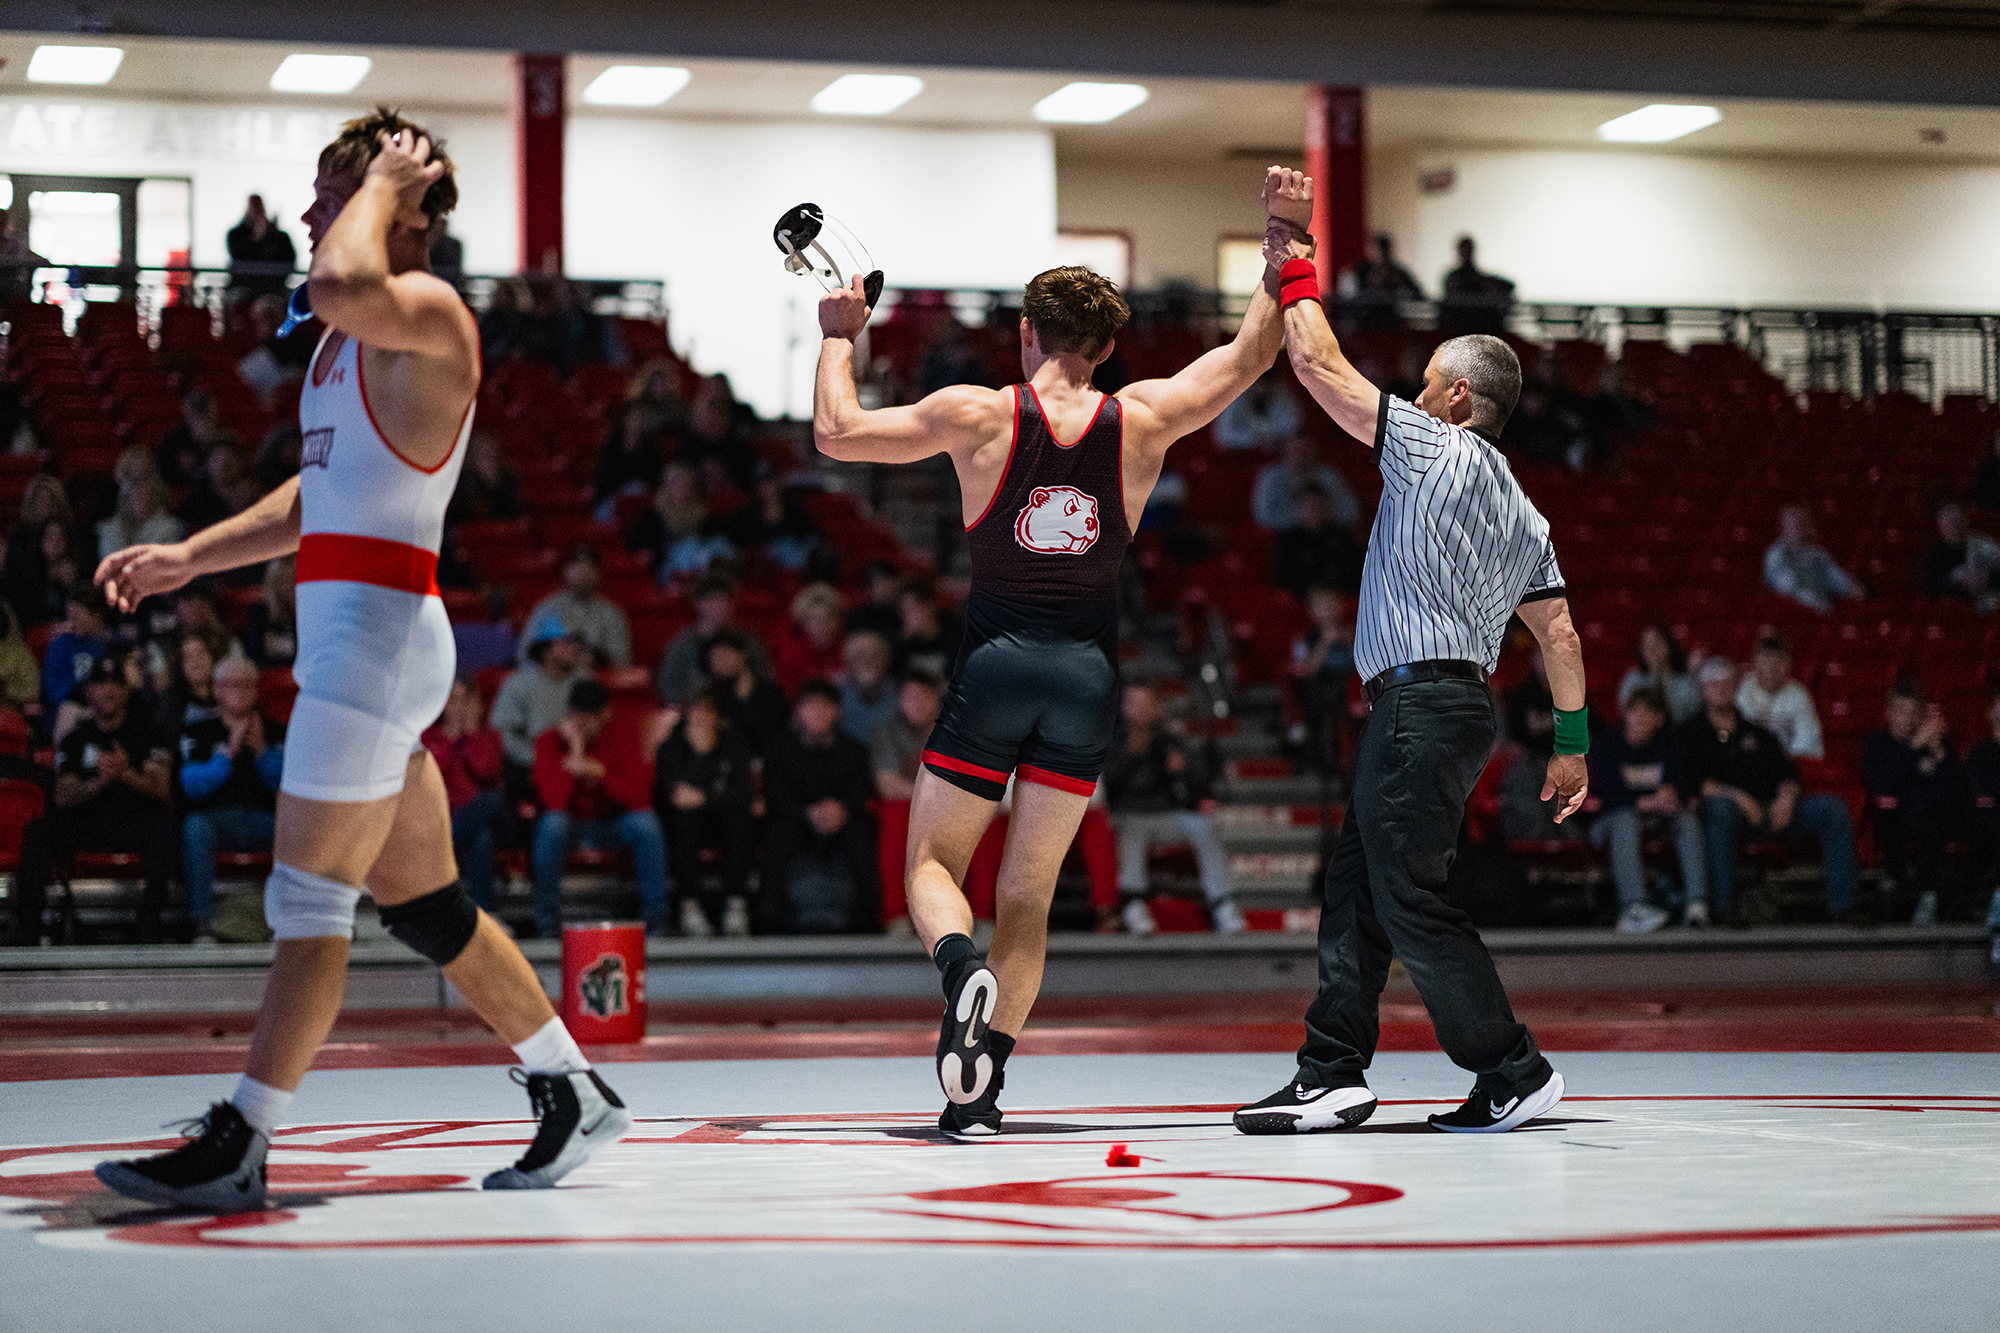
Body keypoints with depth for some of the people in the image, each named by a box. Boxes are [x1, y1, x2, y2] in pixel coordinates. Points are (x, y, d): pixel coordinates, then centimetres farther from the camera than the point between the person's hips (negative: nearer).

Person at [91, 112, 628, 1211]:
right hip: (348, 635, 10)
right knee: (421, 903, 14)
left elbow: (342, 286, -34)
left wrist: (383, 186, -17)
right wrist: (190, 558, 23)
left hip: (378, 631, -10)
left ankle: (238, 1148, -2)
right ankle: (573, 1095, 23)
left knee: (308, 901, -6)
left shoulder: (428, 314, -10)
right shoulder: (351, 337, 20)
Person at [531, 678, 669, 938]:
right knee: (552, 823, -35)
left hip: (611, 824, 1)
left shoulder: (623, 738, -5)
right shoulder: (550, 741, -9)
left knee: (646, 822, -28)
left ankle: (654, 915, -19)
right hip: (571, 824, -1)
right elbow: (555, 800, -24)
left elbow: (639, 796, -17)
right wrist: (576, 750, -27)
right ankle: (548, 922, -25)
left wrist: (599, 771, -29)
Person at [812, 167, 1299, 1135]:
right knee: (1028, 893, 9)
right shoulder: (1142, 421, -1)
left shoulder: (978, 416, -7)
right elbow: (1252, 354, 11)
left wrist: (839, 337, 15)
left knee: (932, 863, 10)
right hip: (1088, 674, 2)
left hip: (994, 662, -2)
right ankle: (980, 1089, 3)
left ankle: (962, 970, -23)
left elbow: (835, 433, 0)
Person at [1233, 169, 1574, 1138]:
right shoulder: (1523, 514, 19)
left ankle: (1515, 1074, -4)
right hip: (1457, 705, 9)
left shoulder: (1436, 449, -6)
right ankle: (1333, 1076, 10)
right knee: (1356, 887, 10)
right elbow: (1559, 633, 18)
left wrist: (1297, 275, 6)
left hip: (1422, 701, -9)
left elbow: (1321, 367, -7)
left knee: (1409, 898, -8)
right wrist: (1573, 744, 21)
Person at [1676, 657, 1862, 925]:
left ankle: (1841, 901, -17)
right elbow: (1691, 783, -4)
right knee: (1720, 806, -42)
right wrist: (1738, 797, -15)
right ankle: (1722, 903, -37)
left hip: (1772, 810, 5)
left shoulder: (1755, 733, 27)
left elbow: (1787, 772, 18)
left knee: (1833, 808, -14)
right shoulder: (1691, 733, 13)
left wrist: (1786, 798, -6)